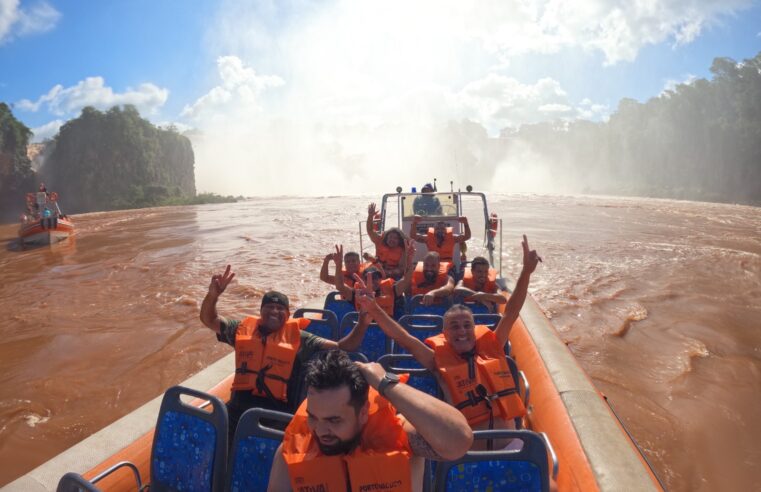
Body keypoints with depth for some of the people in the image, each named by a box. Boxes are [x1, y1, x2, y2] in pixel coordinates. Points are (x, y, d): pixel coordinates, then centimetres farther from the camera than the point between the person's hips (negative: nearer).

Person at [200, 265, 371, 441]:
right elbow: (209, 319, 17)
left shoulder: (298, 338, 4)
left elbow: (342, 348, 2)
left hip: (278, 409, -3)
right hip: (241, 403, 3)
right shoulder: (244, 328, 12)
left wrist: (363, 322, -13)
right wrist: (212, 295, -4)